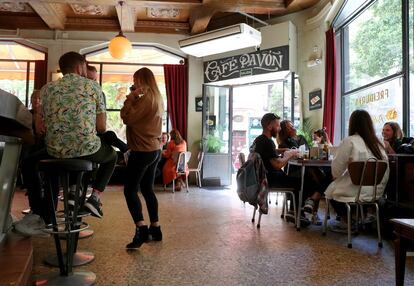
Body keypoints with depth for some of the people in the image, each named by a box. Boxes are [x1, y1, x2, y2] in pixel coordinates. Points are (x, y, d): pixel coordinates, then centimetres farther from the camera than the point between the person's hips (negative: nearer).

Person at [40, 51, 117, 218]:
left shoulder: (47, 88, 9)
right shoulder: (93, 86, 1)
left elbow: (43, 125, 11)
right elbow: (102, 128, -2)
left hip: (56, 150, 3)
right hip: (86, 149, -3)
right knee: (111, 155, 31)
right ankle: (95, 197, 14)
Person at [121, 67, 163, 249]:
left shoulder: (146, 97, -14)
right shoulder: (157, 98, 14)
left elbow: (127, 118, -15)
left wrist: (131, 97, -7)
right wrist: (135, 98, 8)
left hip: (143, 151, -10)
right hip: (155, 150, 10)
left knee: (130, 190, -7)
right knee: (147, 189, 14)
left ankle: (141, 229, -14)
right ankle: (155, 229, 19)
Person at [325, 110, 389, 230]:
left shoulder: (349, 141, -13)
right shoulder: (378, 143, 2)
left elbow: (336, 170, -9)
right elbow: (386, 172, 8)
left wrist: (335, 175, 12)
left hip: (356, 192, -6)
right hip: (376, 191, 6)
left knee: (331, 189, 19)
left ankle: (346, 221, 22)